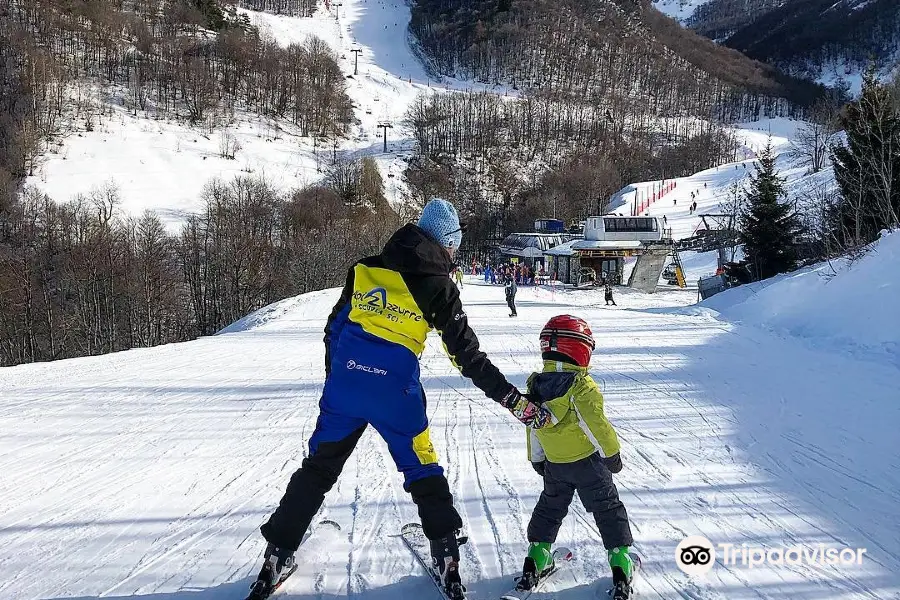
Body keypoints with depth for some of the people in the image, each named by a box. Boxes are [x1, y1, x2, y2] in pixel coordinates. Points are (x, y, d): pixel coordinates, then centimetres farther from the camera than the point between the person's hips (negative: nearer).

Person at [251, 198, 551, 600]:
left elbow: (334, 328, 14)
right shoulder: (437, 285, -3)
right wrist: (516, 402, -2)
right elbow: (468, 355, -6)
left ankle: (277, 556, 20)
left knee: (317, 470, 16)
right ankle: (446, 558, 16)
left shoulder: (364, 269, 9)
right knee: (422, 471, 15)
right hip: (395, 393, -3)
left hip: (344, 387, 3)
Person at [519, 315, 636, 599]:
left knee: (549, 508, 21)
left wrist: (537, 459, 20)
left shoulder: (536, 387, -3)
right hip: (587, 462, -5)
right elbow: (596, 424, -19)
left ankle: (535, 561, 21)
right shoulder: (581, 386, -22)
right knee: (608, 509, 8)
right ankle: (620, 561, 7)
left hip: (554, 465, 5)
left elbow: (533, 427, 7)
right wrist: (612, 454, -5)